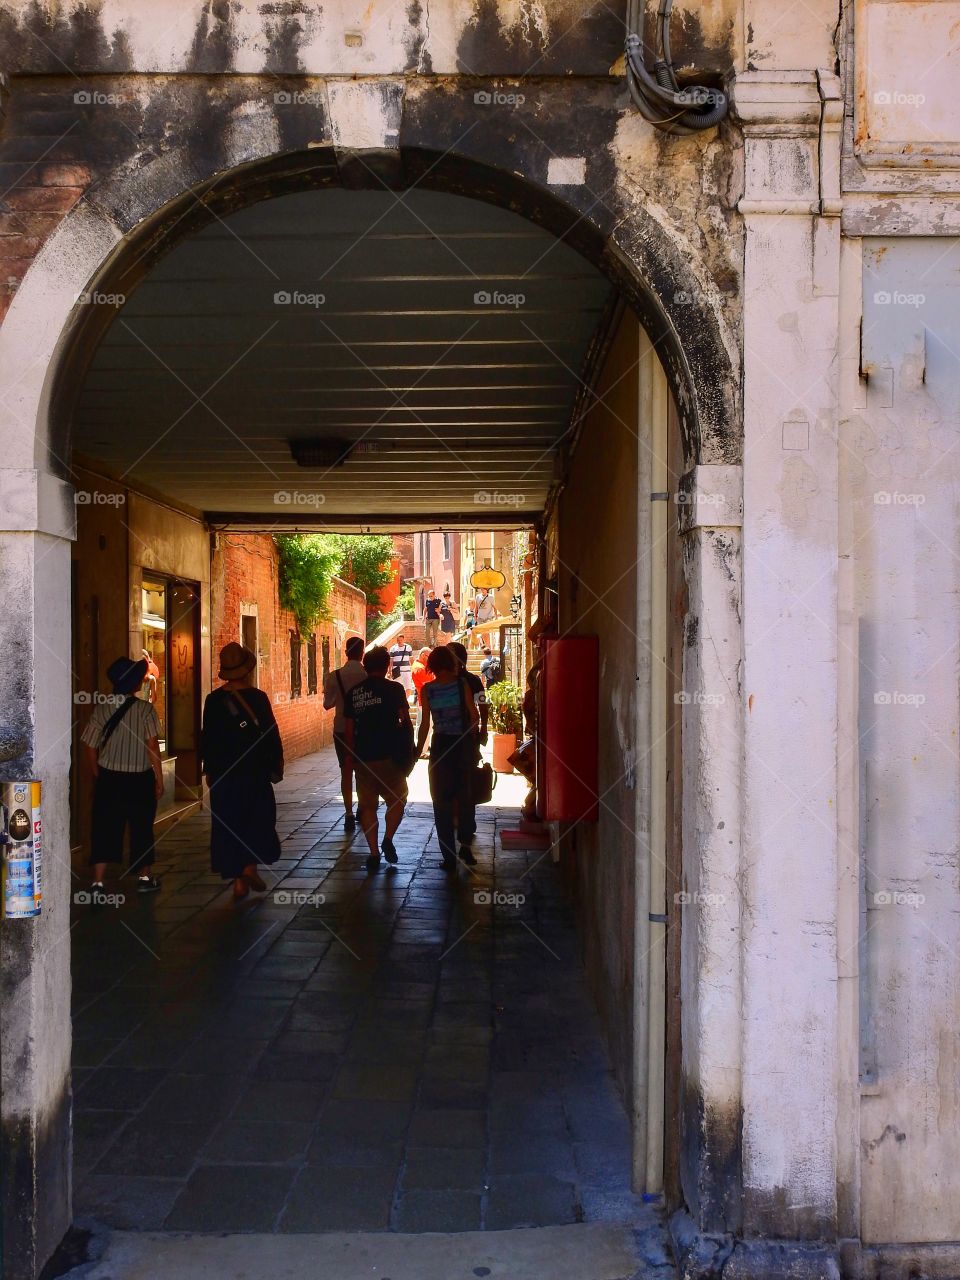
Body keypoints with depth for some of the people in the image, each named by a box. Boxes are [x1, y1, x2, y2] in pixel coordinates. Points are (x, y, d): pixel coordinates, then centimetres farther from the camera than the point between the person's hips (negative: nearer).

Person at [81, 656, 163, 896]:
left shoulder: (102, 708, -2)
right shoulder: (144, 709, -11)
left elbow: (89, 745, 2)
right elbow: (152, 745, -16)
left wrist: (97, 775, 14)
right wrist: (159, 779, -9)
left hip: (108, 778, 2)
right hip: (140, 779, -2)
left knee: (104, 829, 6)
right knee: (141, 829, 13)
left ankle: (97, 882, -4)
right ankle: (145, 877, 27)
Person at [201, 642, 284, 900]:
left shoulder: (213, 700, -1)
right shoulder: (258, 697, -9)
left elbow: (207, 738, 5)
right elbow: (271, 734, -6)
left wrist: (209, 769, 15)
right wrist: (275, 765, 5)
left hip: (222, 774, 2)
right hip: (255, 772, -2)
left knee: (228, 823, 8)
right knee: (258, 820, 13)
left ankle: (238, 880, 9)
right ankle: (250, 866, -1)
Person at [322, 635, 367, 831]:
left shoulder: (334, 676, -9)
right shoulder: (369, 675, -12)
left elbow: (327, 704, -2)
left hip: (342, 729, 0)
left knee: (346, 772, 6)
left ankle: (349, 814, -2)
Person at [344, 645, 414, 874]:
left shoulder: (354, 692, 7)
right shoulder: (394, 689, -4)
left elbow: (349, 729, 10)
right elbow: (406, 721, -7)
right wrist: (409, 749, 6)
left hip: (362, 756, 3)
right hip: (388, 755, -3)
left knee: (367, 805, 8)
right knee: (397, 799, 12)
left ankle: (374, 853, 5)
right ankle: (388, 839, -6)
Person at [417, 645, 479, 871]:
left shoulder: (427, 689, -6)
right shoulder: (461, 684, -7)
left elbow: (425, 723, -5)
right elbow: (475, 715, -5)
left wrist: (418, 751, 5)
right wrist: (470, 736, 11)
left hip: (440, 746, -1)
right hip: (463, 744, 1)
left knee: (442, 802, 7)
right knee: (464, 797, 18)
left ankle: (449, 858, 6)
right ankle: (466, 848, 23)